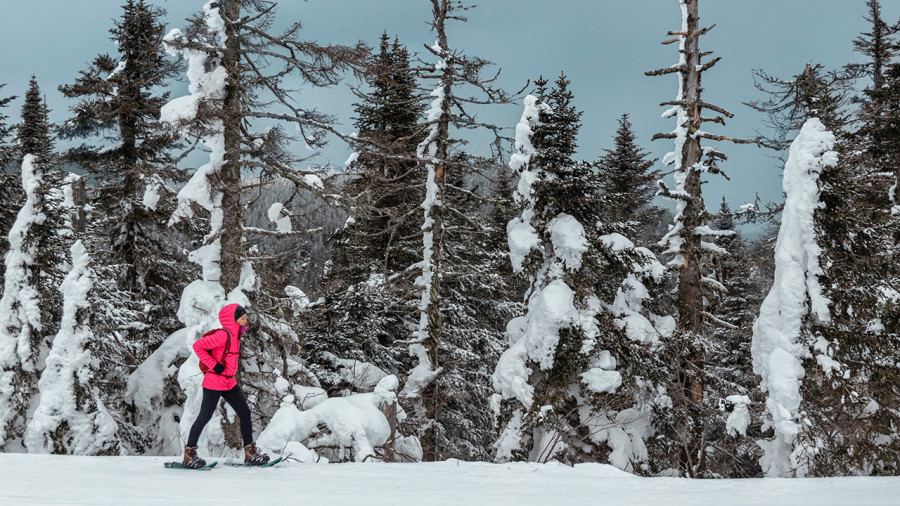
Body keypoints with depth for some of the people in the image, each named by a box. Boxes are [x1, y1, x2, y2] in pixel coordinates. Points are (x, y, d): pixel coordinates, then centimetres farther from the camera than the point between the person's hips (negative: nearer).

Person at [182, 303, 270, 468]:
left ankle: (251, 454, 8)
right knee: (205, 417, -2)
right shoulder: (223, 335, -18)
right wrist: (214, 365, -20)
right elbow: (198, 346, -21)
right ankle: (189, 454, 9)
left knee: (245, 413, 5)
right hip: (214, 383, -9)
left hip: (229, 383, 9)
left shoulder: (235, 334, 10)